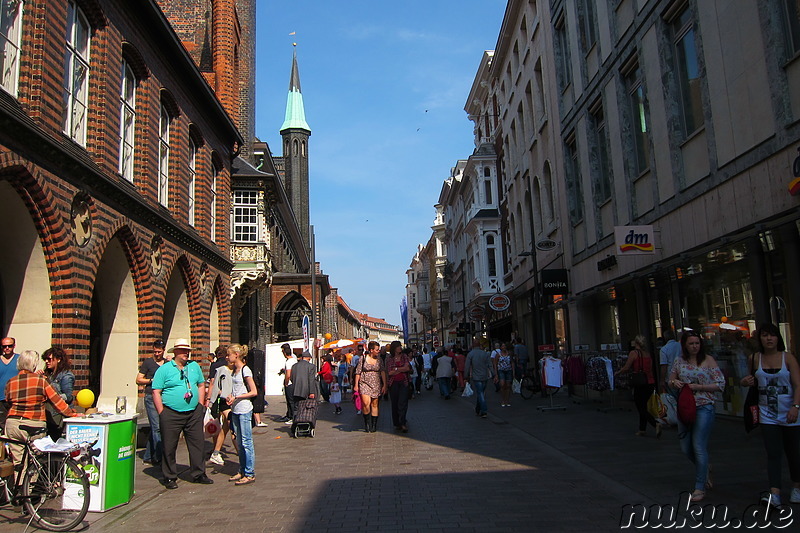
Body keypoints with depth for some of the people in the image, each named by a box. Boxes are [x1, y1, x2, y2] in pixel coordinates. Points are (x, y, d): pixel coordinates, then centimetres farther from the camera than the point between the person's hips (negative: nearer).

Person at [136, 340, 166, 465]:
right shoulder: (148, 362, 4)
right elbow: (138, 380, 2)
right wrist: (153, 380, -9)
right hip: (151, 397, -4)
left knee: (154, 428, 8)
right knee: (156, 427, -11)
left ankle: (147, 457, 17)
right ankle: (158, 457, -10)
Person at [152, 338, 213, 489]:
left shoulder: (194, 366, 11)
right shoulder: (164, 369, -3)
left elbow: (201, 385, 18)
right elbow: (156, 392, -5)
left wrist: (200, 405, 9)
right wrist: (162, 413, -10)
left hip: (193, 413, 4)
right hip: (171, 414, -4)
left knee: (197, 444, 7)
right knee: (169, 447, 4)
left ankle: (198, 474, 18)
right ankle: (169, 477, 17)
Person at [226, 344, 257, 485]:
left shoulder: (245, 370, -11)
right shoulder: (234, 371, 13)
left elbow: (253, 392, -13)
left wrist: (236, 397, -17)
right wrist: (229, 397, 2)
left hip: (244, 410, -8)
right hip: (235, 410, 8)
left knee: (246, 442, -3)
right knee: (239, 443, 13)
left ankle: (250, 474, 3)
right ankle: (242, 471, 22)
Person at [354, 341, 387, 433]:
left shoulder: (379, 360, 7)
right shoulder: (363, 358, 0)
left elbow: (383, 372, 4)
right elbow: (358, 372, 3)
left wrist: (384, 385, -3)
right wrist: (356, 385, 1)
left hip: (376, 384, 2)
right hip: (364, 383, -2)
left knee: (375, 404, 1)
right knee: (366, 403, -16)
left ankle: (374, 425, 11)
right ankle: (367, 423, 3)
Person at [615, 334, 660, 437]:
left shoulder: (634, 353, -9)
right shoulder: (648, 354, 9)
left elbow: (626, 368, -9)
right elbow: (649, 369, 13)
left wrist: (617, 373, 10)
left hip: (640, 384, -7)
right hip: (651, 383, 7)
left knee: (641, 409, 1)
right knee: (643, 407, 19)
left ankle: (656, 424, -19)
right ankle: (642, 429, 25)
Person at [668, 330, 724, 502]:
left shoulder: (708, 360, -4)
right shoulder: (679, 361, 6)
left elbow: (720, 384, -5)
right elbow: (671, 381, 17)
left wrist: (698, 387, -15)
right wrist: (674, 382, -6)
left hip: (704, 407, -5)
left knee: (699, 447, -5)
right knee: (685, 447, 11)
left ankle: (700, 488, 6)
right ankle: (705, 467, 41)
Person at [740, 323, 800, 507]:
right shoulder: (755, 359, 4)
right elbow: (753, 380, 20)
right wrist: (745, 381, -3)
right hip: (768, 415, 1)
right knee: (773, 454, -6)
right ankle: (774, 494, -11)